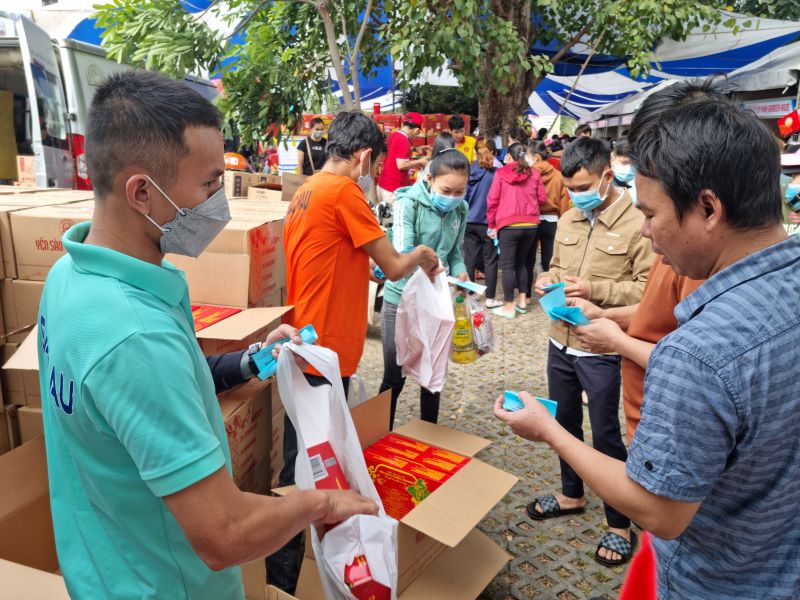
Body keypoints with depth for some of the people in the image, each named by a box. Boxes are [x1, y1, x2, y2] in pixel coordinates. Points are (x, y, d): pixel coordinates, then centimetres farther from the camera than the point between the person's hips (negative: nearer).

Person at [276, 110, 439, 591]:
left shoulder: (306, 192, 13)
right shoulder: (344, 192, -15)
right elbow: (394, 267, -12)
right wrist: (421, 253, 8)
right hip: (325, 354, -10)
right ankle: (283, 579, 17)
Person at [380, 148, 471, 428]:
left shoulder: (459, 210, 0)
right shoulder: (409, 203, -16)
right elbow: (402, 254, -25)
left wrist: (460, 272, -10)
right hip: (402, 299, -5)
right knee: (394, 376, 6)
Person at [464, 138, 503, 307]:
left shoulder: (470, 170, 3)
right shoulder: (496, 171, -6)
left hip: (470, 221, 3)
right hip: (488, 222, -3)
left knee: (469, 259, 9)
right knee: (490, 260, 5)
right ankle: (490, 299, 8)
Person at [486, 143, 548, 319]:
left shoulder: (501, 173, -2)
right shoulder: (534, 174, 5)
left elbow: (492, 200, -3)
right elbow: (543, 199, 8)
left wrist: (491, 225, 5)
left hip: (508, 225, -4)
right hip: (530, 224, 4)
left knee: (507, 265, 2)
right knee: (521, 262, 19)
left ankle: (509, 306, 2)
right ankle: (522, 300, 21)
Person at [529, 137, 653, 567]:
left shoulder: (638, 224, -15)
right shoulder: (568, 220, 7)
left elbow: (649, 289, -17)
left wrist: (595, 289, -25)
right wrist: (547, 281, -2)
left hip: (602, 351, -7)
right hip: (560, 342, 7)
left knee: (605, 434, 4)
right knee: (565, 423, 20)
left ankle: (619, 525, 23)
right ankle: (571, 495, 42)